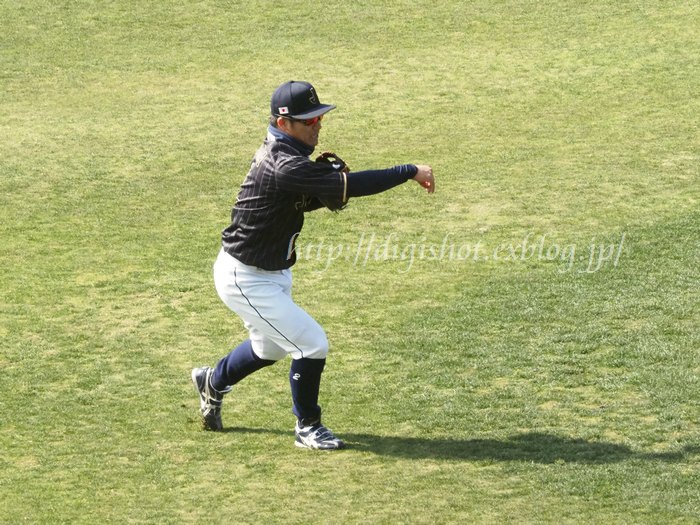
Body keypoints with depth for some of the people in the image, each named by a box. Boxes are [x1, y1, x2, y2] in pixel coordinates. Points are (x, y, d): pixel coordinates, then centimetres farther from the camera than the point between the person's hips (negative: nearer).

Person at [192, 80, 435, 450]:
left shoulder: (282, 153, 2)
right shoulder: (285, 166, -31)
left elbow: (303, 200, 13)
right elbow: (350, 186, -37)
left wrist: (335, 185, -8)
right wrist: (410, 172, -32)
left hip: (271, 274, 11)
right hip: (246, 279, -11)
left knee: (270, 349, 29)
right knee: (312, 345, -9)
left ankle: (213, 382, 52)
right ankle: (307, 429, 10)